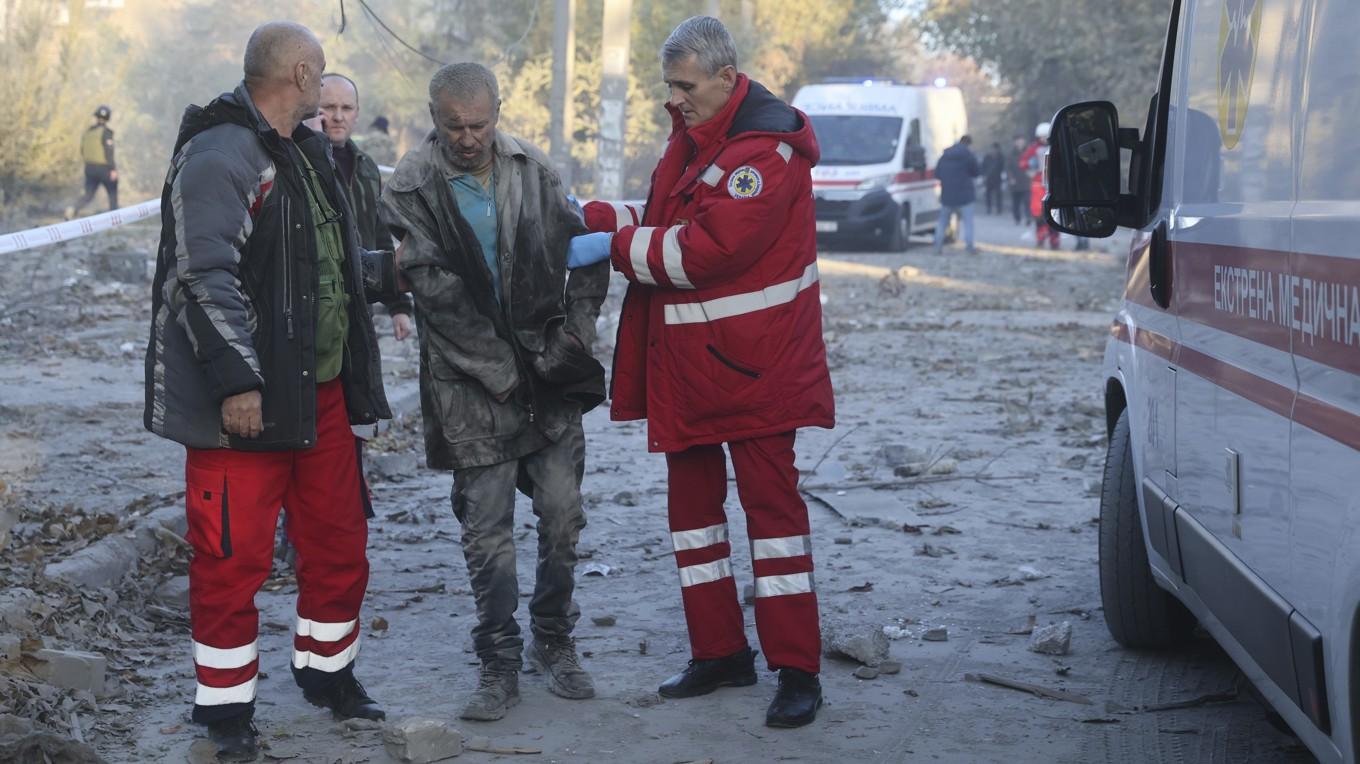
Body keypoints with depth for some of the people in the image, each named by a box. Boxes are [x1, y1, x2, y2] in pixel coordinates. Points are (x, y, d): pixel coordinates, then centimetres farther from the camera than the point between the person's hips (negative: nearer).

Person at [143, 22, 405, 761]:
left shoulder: (304, 154, 16)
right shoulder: (218, 158, -15)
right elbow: (204, 278, -22)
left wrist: (387, 269, 29)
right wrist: (236, 382, -26)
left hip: (320, 394, 9)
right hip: (247, 402, -9)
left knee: (339, 541, 16)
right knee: (232, 559, 0)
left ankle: (327, 672, 35)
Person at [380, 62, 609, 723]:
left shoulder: (532, 169, 4)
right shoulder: (412, 189, -8)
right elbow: (438, 295, -12)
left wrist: (572, 336, -2)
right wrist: (504, 370, -13)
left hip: (547, 373, 3)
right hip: (471, 383, -3)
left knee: (563, 513, 6)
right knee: (487, 527, 0)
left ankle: (553, 642, 24)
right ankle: (499, 664, 12)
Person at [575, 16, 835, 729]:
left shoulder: (767, 148, -19)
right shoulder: (694, 135, 12)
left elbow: (707, 249, -24)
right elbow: (667, 216, 19)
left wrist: (615, 246, -16)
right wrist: (594, 214, 4)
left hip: (751, 365, -9)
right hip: (685, 363, 9)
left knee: (771, 503, -5)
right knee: (692, 501, 13)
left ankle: (797, 670, 0)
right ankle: (720, 651, 24)